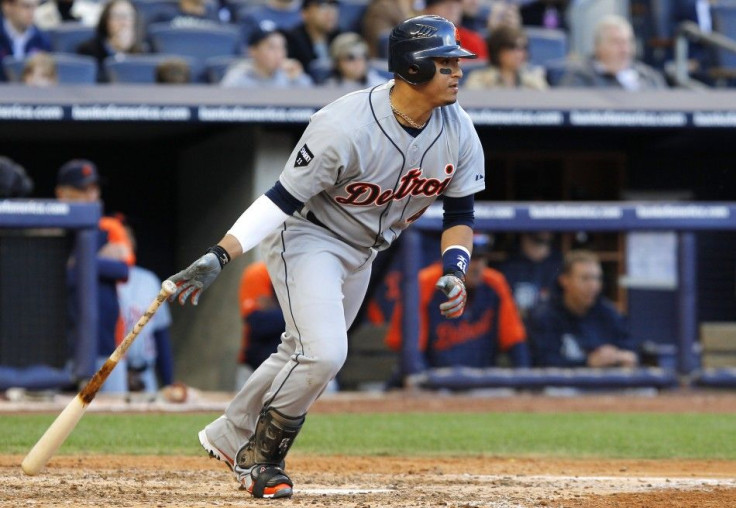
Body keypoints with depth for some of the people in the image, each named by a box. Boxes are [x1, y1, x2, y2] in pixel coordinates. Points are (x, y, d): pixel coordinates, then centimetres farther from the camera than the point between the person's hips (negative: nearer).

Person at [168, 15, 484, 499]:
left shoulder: (459, 132, -12)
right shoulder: (346, 127, -32)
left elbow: (460, 213, -1)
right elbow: (283, 199, -28)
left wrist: (454, 272, -20)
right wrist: (218, 257, -36)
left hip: (361, 252, 7)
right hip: (308, 235, -7)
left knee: (306, 353, 15)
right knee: (323, 352, -21)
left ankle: (228, 438, 35)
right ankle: (258, 458, 0)